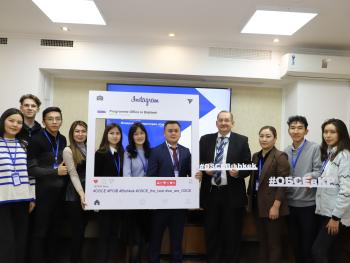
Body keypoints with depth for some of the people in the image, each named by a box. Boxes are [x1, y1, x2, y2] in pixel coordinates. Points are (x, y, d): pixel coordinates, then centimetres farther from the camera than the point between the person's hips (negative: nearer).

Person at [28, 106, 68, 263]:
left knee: (55, 229, 14)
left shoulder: (62, 140, 8)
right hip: (43, 191, -6)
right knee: (39, 231, 4)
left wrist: (66, 168, 4)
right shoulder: (36, 140, -11)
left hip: (59, 191, 6)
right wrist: (55, 171, -16)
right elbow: (31, 169, -14)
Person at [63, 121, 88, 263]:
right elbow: (73, 175, -12)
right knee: (77, 230, 0)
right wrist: (81, 194, -21)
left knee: (83, 228, 14)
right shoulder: (68, 150, -7)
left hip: (89, 193, 5)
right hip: (75, 196, -5)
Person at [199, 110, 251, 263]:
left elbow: (248, 166, -1)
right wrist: (205, 169, -13)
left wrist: (238, 172, -21)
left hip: (232, 195, -2)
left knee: (232, 234, 9)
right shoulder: (205, 139, 7)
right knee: (211, 232, 12)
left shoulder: (241, 141, 1)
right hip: (210, 193, 2)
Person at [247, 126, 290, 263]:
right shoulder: (256, 156, 9)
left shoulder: (280, 156, -10)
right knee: (262, 241, 16)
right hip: (258, 205, 6)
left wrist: (276, 206, -19)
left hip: (272, 206, -6)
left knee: (274, 243, 5)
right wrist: (250, 200, 11)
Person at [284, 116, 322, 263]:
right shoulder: (286, 152, 10)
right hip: (290, 203, 5)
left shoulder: (315, 148, -5)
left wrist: (310, 176, -32)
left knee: (308, 244, 4)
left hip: (308, 203, -5)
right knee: (295, 242, 16)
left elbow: (319, 172, -12)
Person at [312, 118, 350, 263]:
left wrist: (335, 217, -18)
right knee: (330, 251, 14)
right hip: (324, 210, 8)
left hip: (335, 213, -8)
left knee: (317, 251, -10)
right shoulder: (326, 153, 13)